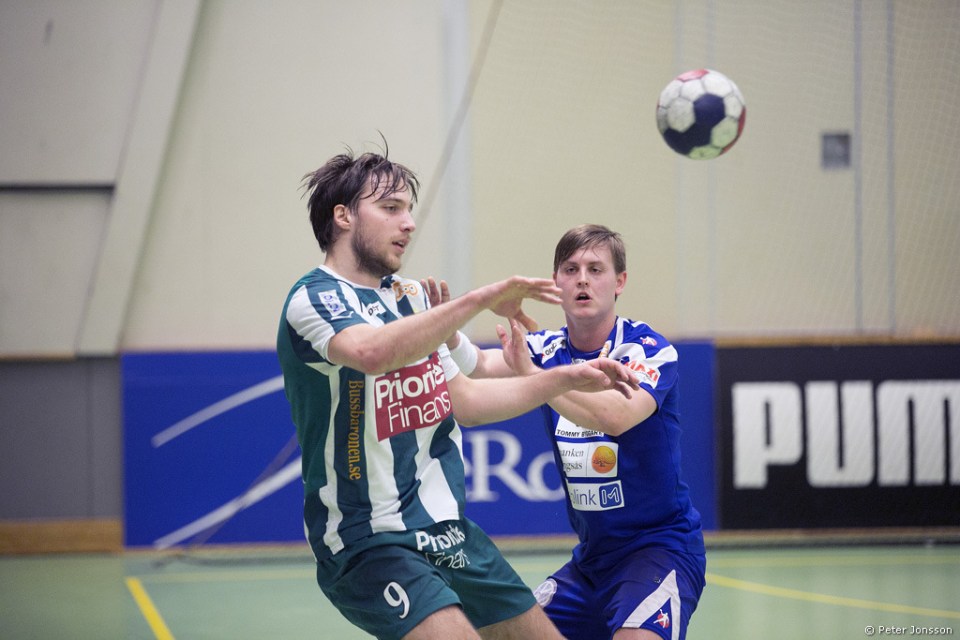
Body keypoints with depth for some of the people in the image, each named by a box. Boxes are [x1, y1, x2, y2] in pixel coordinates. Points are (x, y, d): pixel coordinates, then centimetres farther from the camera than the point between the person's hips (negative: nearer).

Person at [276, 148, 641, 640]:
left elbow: (462, 401, 21)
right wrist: (481, 300, -37)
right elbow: (372, 352, -34)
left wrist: (567, 379, 16)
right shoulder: (314, 298, -12)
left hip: (448, 533, 9)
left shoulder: (410, 296, 14)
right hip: (369, 542, -9)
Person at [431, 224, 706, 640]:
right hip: (592, 556, 6)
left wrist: (531, 373, -42)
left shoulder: (648, 350, -13)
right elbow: (481, 365, -17)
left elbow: (616, 416, -33)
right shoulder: (547, 350, 3)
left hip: (659, 546, -6)